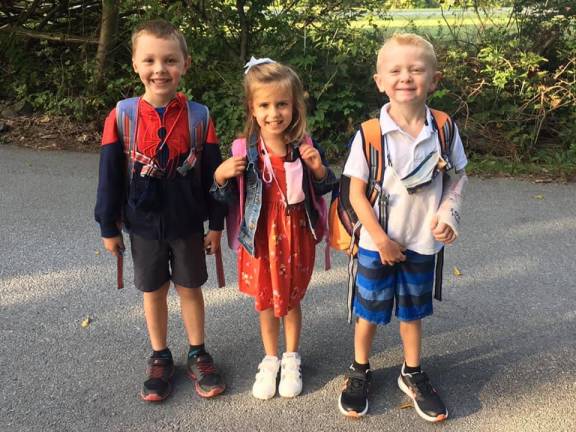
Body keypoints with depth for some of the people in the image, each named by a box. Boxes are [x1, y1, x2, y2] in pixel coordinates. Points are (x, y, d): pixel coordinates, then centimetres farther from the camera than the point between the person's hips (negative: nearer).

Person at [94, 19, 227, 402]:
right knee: (153, 292, 15)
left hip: (188, 224, 0)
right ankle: (160, 358, 34)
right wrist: (109, 228, 0)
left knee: (190, 288, 14)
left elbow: (213, 173, -4)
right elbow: (110, 177, -4)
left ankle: (198, 355, 33)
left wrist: (216, 224, -1)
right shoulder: (121, 117, -11)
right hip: (143, 225, 1)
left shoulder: (199, 115, -11)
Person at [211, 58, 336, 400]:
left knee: (292, 300, 16)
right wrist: (221, 176, -23)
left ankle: (291, 359, 39)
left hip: (296, 237, 0)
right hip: (260, 239, 0)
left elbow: (324, 189, 0)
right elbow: (230, 199, -3)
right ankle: (270, 360, 38)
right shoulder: (244, 151, -11)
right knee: (266, 302, 16)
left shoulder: (306, 147, -10)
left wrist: (318, 169, -20)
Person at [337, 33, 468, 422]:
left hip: (423, 243, 2)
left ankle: (413, 375, 40)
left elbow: (458, 177, 4)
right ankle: (360, 372, 37)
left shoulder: (444, 130, -8)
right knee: (369, 312, 14)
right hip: (377, 243, -2)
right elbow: (357, 192, -12)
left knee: (412, 312, 19)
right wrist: (381, 240, -13)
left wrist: (448, 212, -14)